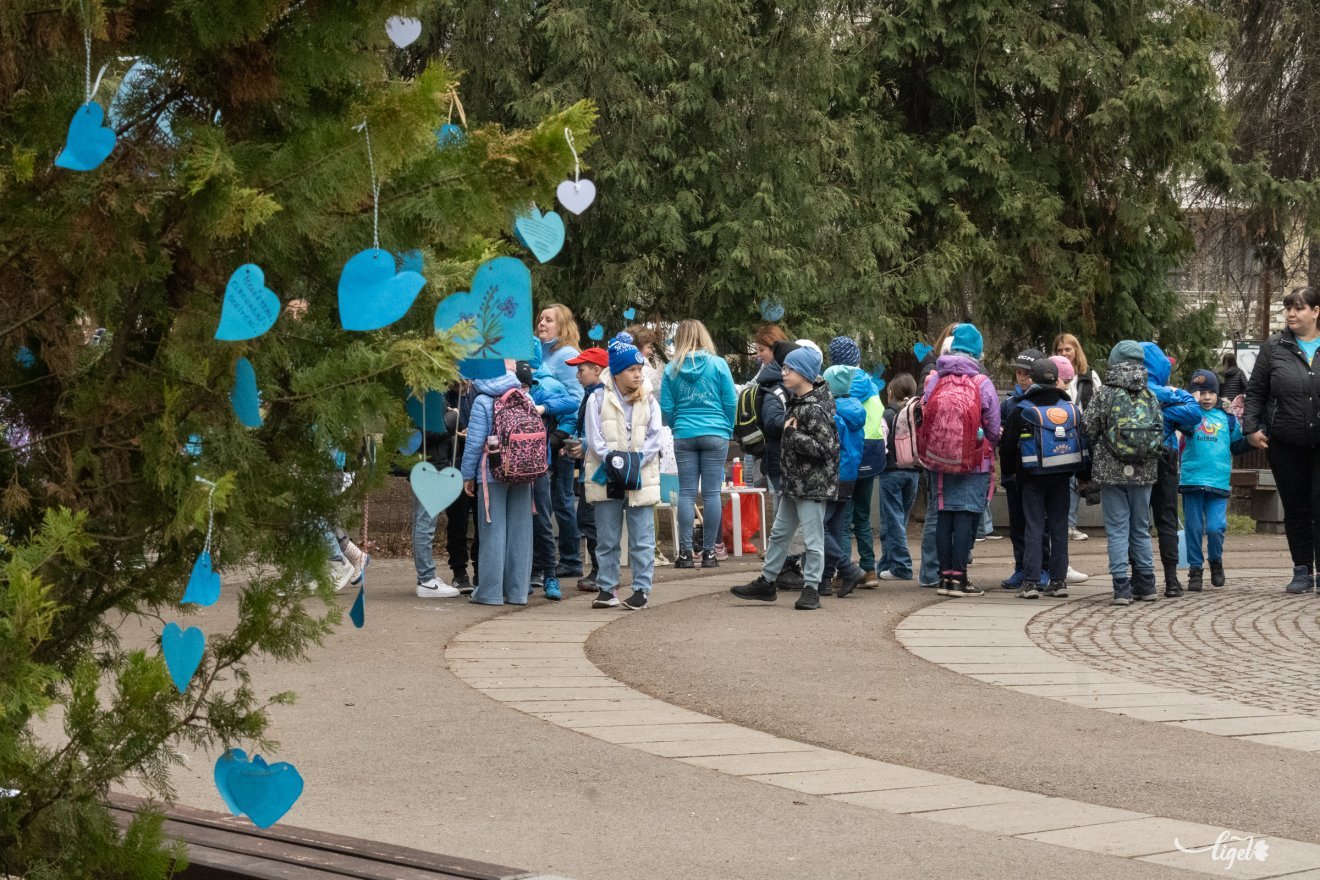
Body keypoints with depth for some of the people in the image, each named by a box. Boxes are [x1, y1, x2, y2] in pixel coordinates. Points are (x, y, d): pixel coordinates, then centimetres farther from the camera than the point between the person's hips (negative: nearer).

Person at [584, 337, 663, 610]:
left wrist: (637, 459, -15)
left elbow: (654, 437, 0)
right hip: (606, 478, 0)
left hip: (640, 477, 0)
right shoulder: (598, 399, 3)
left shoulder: (648, 401, 7)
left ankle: (642, 588, 5)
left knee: (642, 539, 0)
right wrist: (609, 457, -19)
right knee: (607, 539, 8)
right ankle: (606, 588, 15)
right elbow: (593, 436, -3)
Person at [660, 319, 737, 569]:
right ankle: (708, 552, 3)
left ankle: (685, 552, 1)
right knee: (711, 493, 2)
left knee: (686, 493, 4)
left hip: (684, 436, 1)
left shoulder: (672, 369, 1)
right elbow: (731, 402, -1)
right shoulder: (718, 364, -2)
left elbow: (666, 407, 3)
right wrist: (727, 430, 12)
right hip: (715, 434, -1)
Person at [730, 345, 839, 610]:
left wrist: (793, 434, -21)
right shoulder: (797, 401, 9)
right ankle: (766, 583, 26)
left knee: (812, 538, -1)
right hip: (794, 481, 10)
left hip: (813, 485, -10)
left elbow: (825, 448, -25)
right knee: (779, 533, 16)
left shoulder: (815, 409, -19)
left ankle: (811, 589, 6)